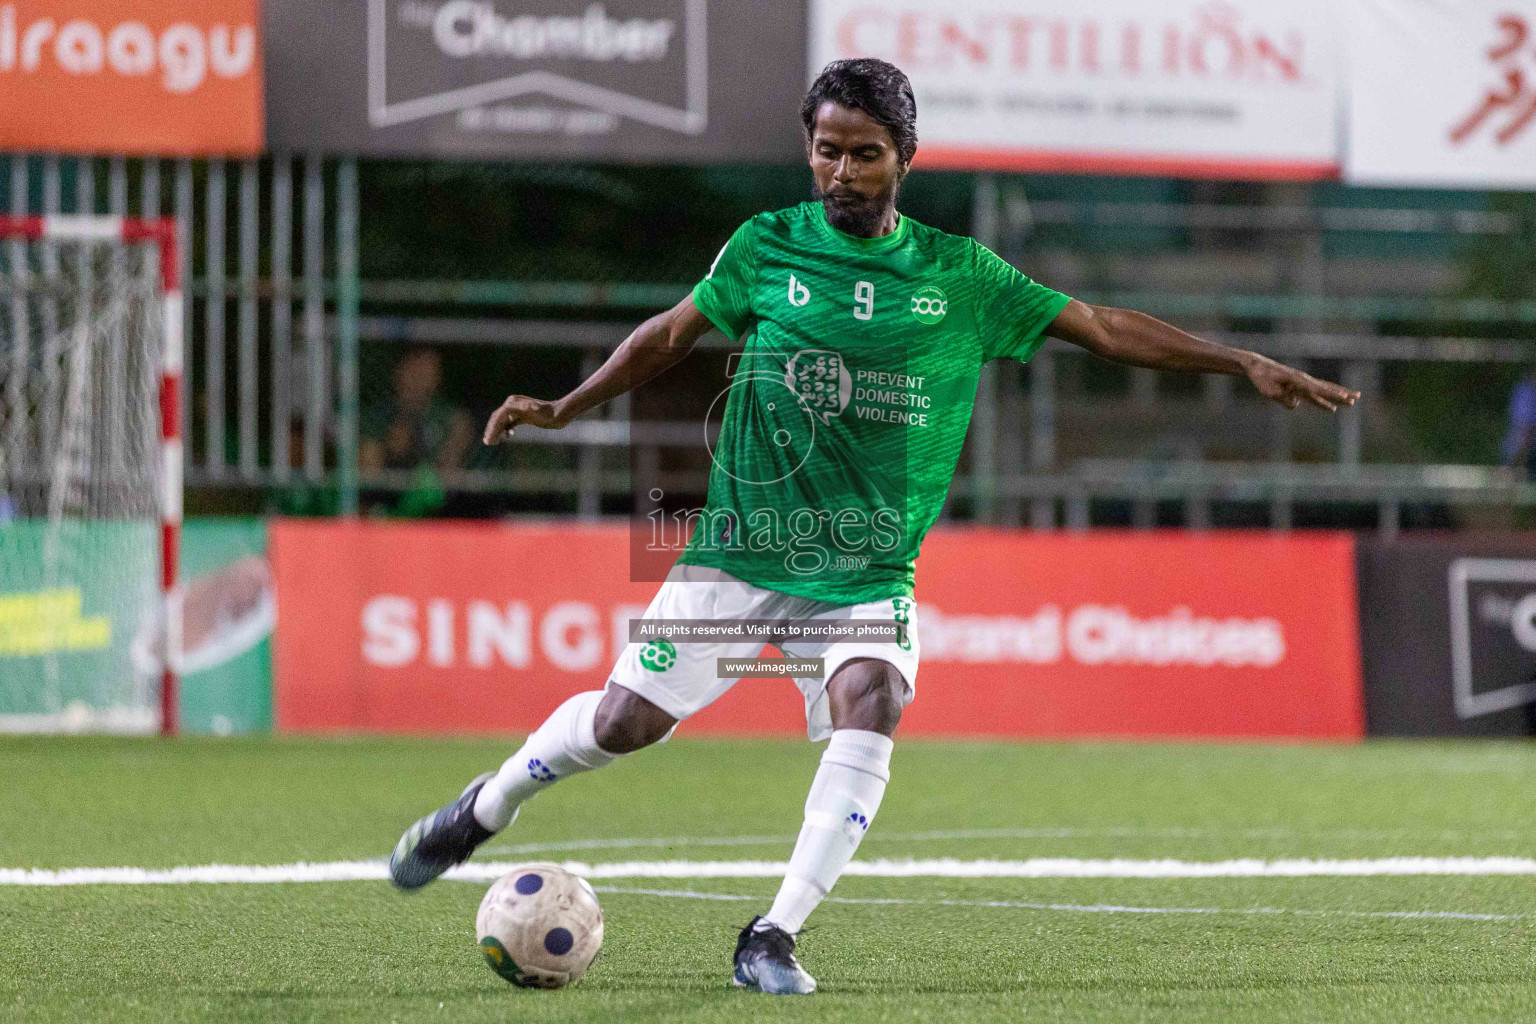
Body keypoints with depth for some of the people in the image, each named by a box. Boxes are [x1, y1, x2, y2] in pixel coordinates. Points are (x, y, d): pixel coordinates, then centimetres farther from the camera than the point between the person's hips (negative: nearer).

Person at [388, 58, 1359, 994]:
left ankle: (776, 934, -20)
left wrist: (1245, 363, -1)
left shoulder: (959, 275, 1)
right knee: (625, 721, -6)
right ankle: (488, 806, 24)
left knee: (871, 705, -27)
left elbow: (1104, 327, 3)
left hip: (870, 570, 0)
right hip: (742, 546, 0)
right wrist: (564, 408, 10)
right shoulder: (767, 248, 0)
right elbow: (671, 334, 14)